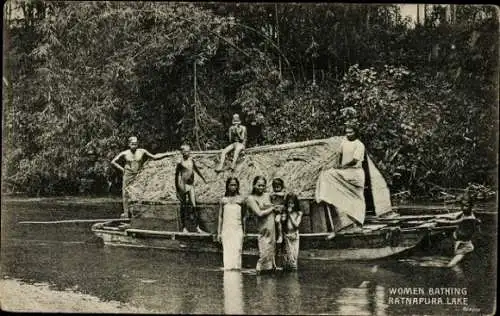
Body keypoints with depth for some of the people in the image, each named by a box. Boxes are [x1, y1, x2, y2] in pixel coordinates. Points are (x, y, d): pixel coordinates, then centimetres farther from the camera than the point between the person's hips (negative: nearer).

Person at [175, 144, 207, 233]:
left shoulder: (191, 159, 8)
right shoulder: (180, 162, -10)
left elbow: (196, 169, 25)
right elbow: (177, 176, -8)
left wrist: (203, 178, 37)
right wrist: (177, 190, -11)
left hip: (191, 185, 5)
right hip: (183, 185, -5)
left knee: (194, 206, 3)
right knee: (184, 207, 1)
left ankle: (197, 227, 4)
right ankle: (183, 227, 9)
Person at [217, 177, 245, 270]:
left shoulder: (241, 199, 6)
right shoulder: (223, 200, 9)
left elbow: (244, 216, 10)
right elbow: (220, 217, 12)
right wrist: (219, 232, 9)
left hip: (237, 229, -1)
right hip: (226, 229, 1)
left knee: (237, 250, -9)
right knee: (227, 251, -5)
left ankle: (236, 268, -8)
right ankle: (228, 269, -3)